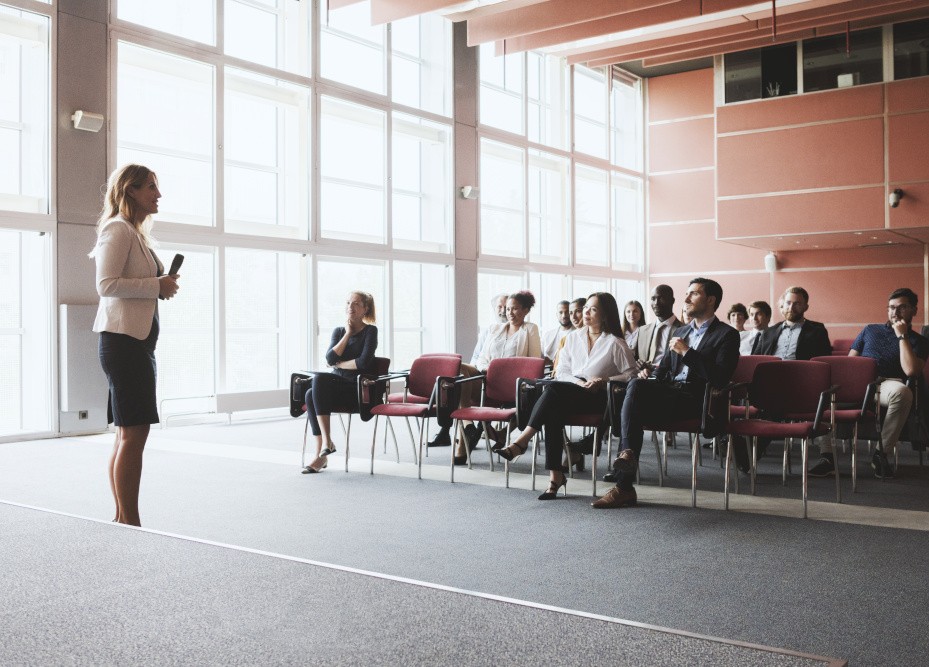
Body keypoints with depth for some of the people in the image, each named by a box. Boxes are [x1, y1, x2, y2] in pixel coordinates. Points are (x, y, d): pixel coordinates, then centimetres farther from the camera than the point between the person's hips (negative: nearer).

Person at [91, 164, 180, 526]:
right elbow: (106, 284, -18)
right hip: (123, 339, -10)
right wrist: (157, 285, -15)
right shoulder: (118, 229, -8)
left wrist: (163, 284, 9)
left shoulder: (136, 233, 21)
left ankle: (122, 520, 16)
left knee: (128, 432, 10)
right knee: (134, 432, -10)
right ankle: (130, 523, -6)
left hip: (137, 340, 10)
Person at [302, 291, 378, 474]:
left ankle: (327, 440, -31)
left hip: (358, 390, -5)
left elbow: (363, 362, -15)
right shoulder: (338, 331, 15)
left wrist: (338, 364, -3)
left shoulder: (370, 331, -1)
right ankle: (321, 455, -29)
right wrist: (348, 333, -3)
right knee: (311, 394, -29)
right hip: (337, 387, 5)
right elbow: (330, 359, -2)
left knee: (319, 378, -31)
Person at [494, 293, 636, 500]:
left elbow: (631, 375, 0)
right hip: (568, 396, 4)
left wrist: (605, 380, -13)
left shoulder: (615, 343, 4)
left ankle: (521, 442, -32)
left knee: (553, 389, -31)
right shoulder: (572, 337, 18)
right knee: (553, 412, -32)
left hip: (598, 397, -4)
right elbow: (562, 372, 14)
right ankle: (555, 475, -34)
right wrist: (579, 382, -6)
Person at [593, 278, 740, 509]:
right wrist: (650, 380, 3)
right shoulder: (680, 332, 27)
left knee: (637, 388, -29)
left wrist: (686, 352, -10)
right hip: (668, 393, 6)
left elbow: (720, 379, -10)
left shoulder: (727, 334, 4)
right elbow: (662, 369, 26)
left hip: (696, 399, -6)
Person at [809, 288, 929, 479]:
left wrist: (902, 336, 1)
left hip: (887, 384, -2)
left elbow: (911, 370, -4)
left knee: (902, 392, -41)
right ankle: (828, 457, -32)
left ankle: (882, 453, -24)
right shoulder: (870, 330, 27)